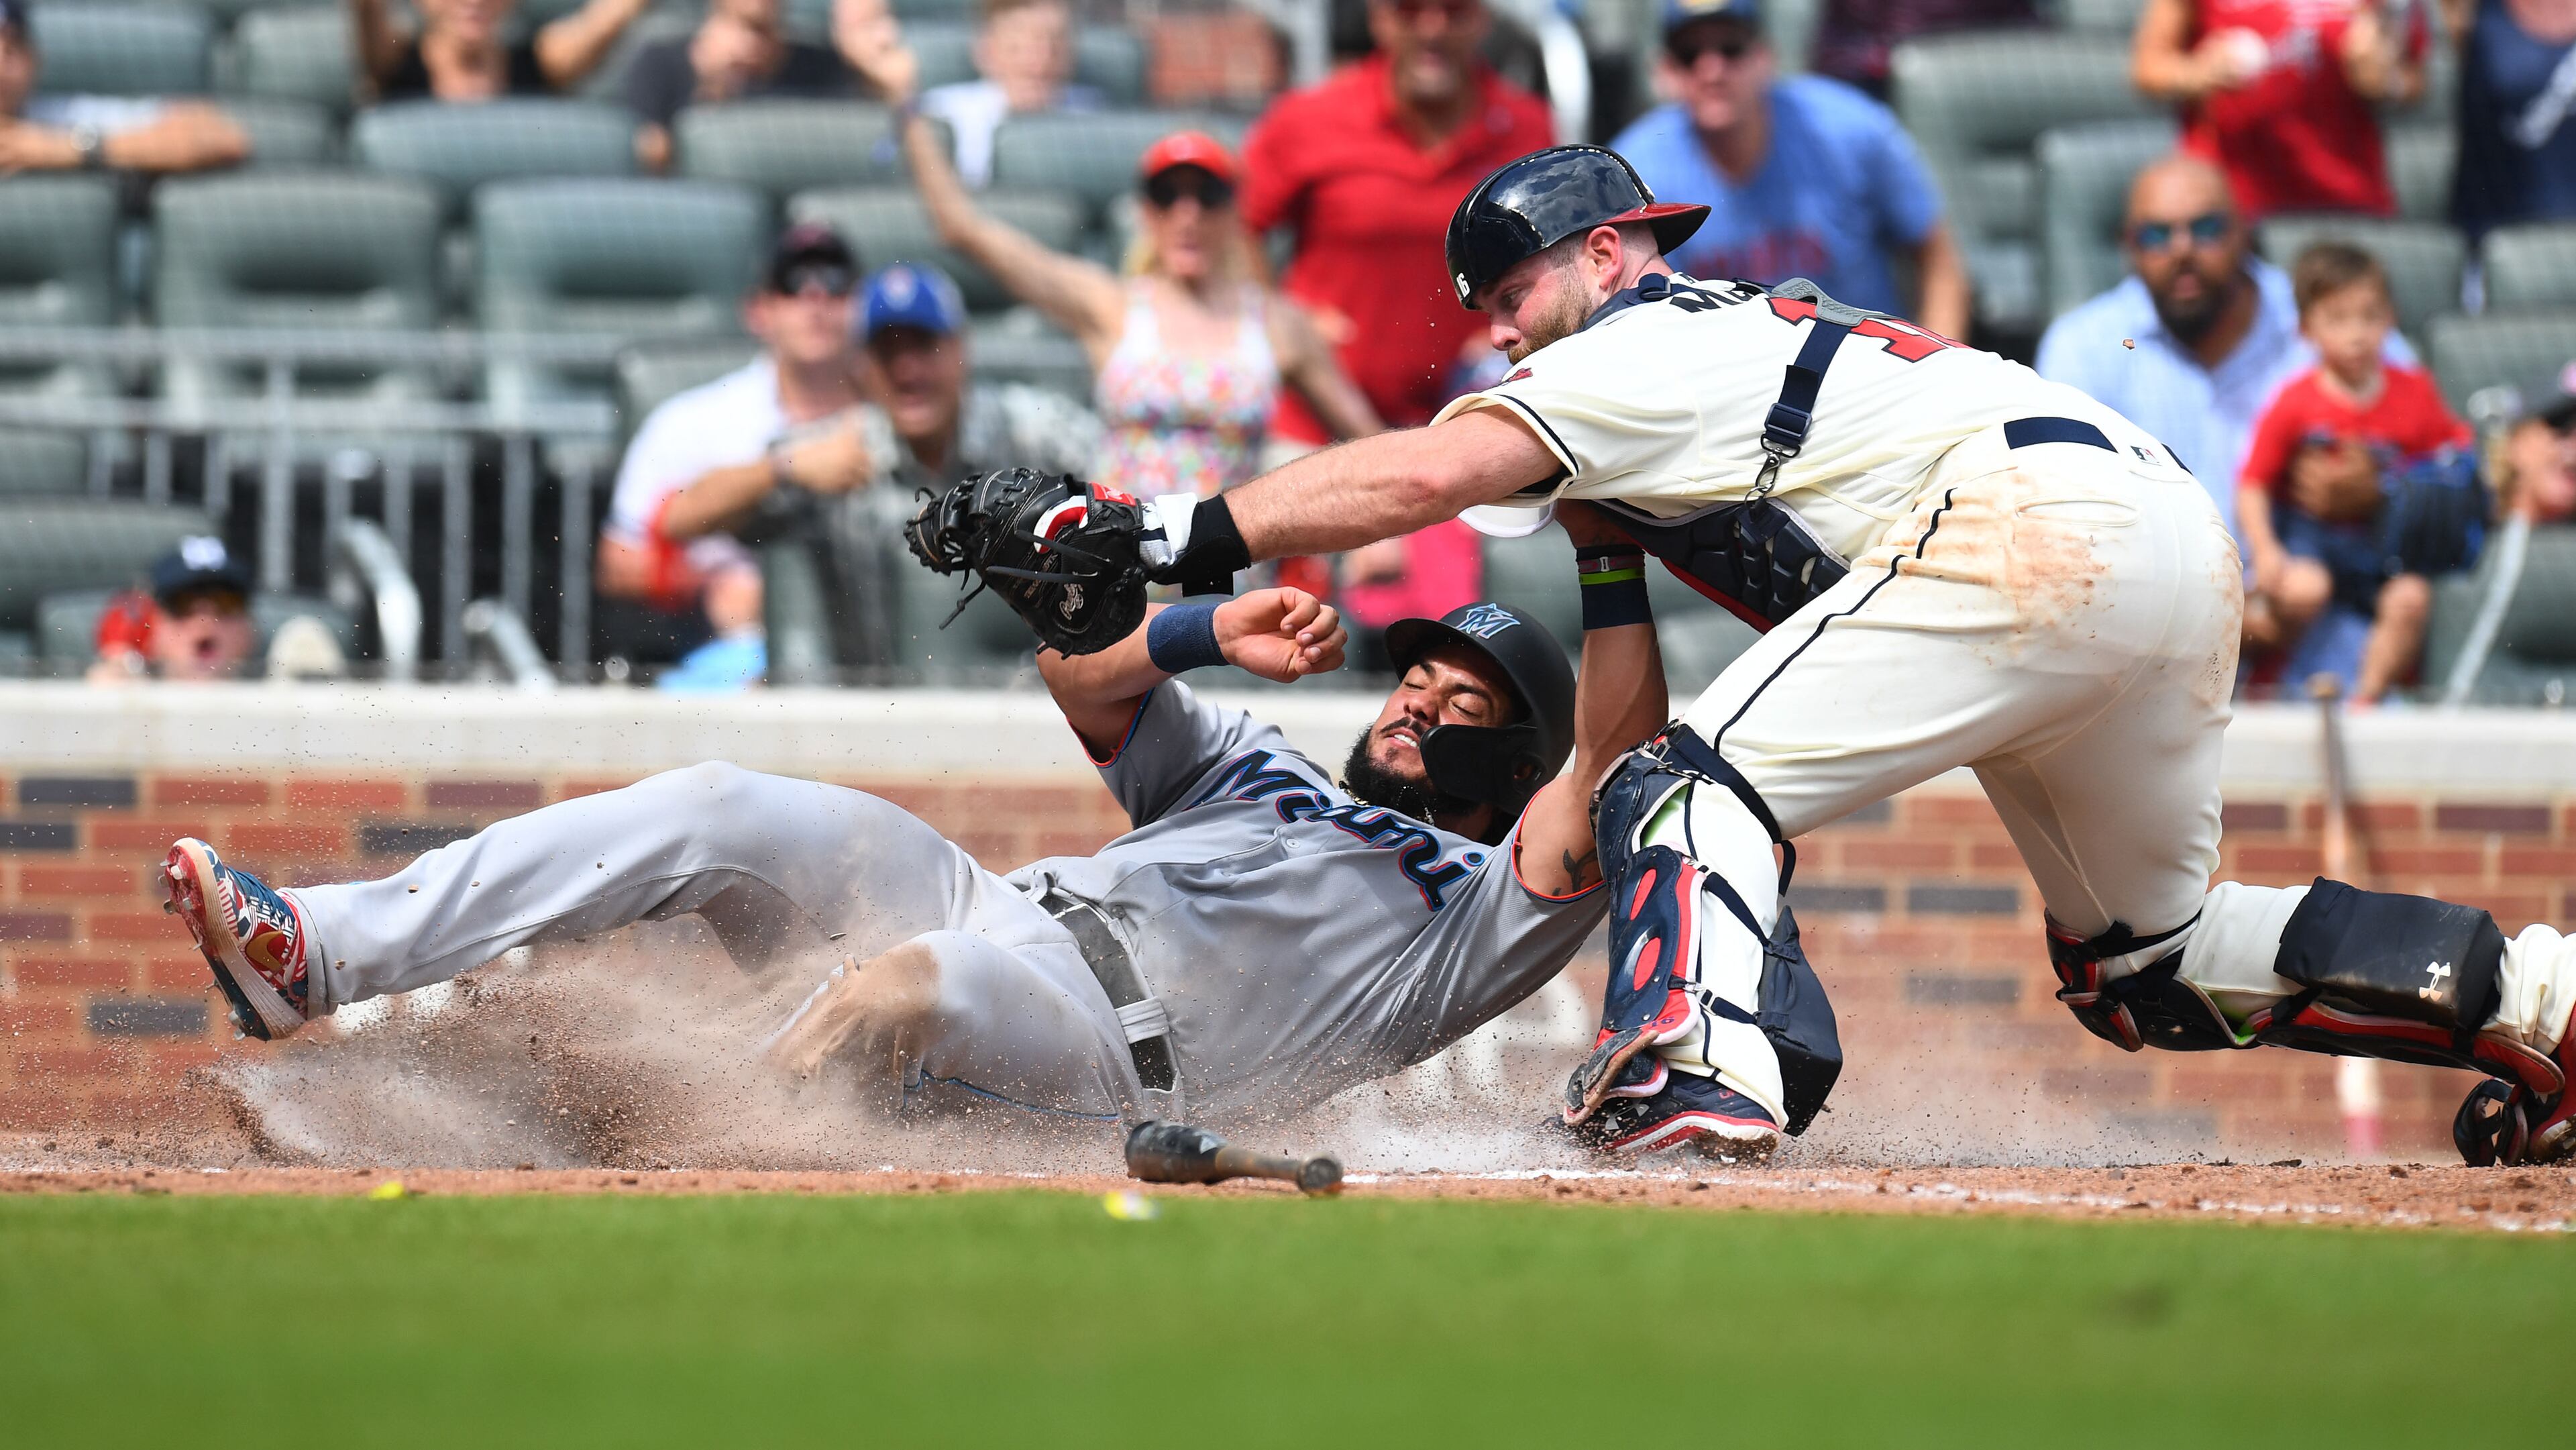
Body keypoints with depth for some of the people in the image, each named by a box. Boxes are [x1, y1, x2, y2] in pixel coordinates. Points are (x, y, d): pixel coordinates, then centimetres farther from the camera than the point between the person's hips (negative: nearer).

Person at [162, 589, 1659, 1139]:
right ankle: (311, 952, -27)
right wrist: (1212, 633, 3)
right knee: (720, 813, -17)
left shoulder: (1480, 905, 17)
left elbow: (1614, 772, -2)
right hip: (1004, 910, 5)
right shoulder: (1252, 763, 35)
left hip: (1124, 1050, -5)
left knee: (904, 983, -38)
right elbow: (1078, 665, 22)